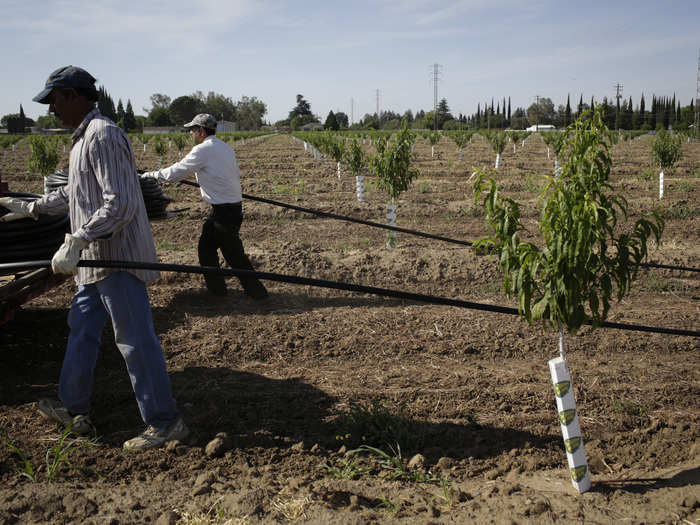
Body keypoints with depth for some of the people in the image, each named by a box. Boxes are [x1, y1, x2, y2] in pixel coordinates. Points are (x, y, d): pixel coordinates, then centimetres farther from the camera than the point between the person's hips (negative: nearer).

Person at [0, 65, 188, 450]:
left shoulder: (102, 136, -17)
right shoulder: (83, 137, 16)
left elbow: (119, 205, -26)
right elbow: (72, 193, 30)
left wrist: (75, 242, -27)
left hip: (117, 258, -11)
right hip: (97, 259, 11)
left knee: (135, 339, -4)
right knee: (81, 330, 18)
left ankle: (164, 422, 6)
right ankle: (74, 410, 32)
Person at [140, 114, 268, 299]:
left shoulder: (203, 150, -14)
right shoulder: (225, 147, 13)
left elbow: (177, 171, -9)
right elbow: (236, 174, 20)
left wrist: (152, 174, 5)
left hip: (223, 210, -9)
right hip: (234, 205, 9)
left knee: (234, 253, -1)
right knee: (206, 246, 18)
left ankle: (257, 291, 6)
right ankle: (216, 287, 26)